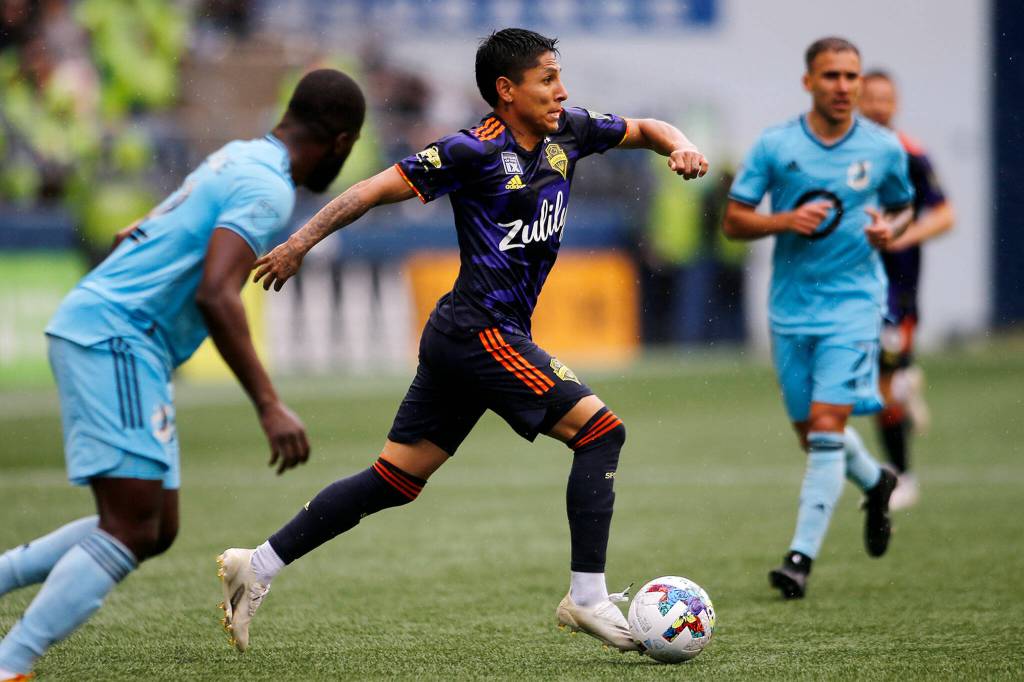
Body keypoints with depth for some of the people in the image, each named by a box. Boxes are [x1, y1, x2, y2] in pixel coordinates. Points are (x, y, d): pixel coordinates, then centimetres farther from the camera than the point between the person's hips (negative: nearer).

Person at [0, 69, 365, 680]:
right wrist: (269, 407, -26)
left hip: (93, 332, 10)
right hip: (115, 338, -10)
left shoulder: (240, 158, 17)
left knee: (156, 531, 11)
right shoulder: (268, 188, -13)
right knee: (130, 532, -16)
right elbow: (216, 295, -24)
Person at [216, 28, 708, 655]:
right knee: (601, 429, -11)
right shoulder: (476, 151, -13)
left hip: (457, 341, 9)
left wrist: (680, 146, 1)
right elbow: (378, 189, -12)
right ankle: (588, 598, -8)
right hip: (482, 332, -9)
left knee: (395, 480, 9)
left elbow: (642, 129, 23)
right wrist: (301, 243, -16)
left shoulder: (566, 132, 9)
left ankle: (258, 567, 14)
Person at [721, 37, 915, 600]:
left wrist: (890, 229, -7)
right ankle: (876, 483, 43)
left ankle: (802, 553, -13)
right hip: (791, 308, 2)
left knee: (826, 425, -15)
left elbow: (902, 207, 17)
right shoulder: (774, 146, -2)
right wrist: (786, 220, -17)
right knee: (810, 431, 11)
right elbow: (733, 220, 1)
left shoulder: (884, 148, 0)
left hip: (854, 304, -2)